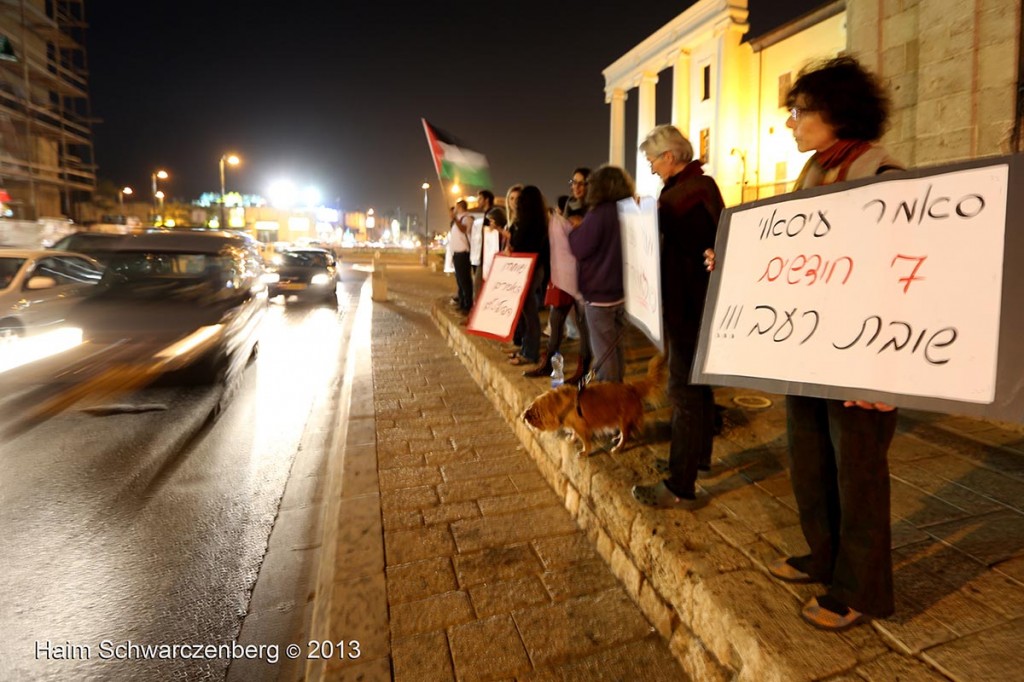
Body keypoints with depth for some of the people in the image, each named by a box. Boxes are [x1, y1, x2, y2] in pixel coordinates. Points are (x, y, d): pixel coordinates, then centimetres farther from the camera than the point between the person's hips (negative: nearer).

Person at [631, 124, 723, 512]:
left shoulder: (700, 187, -14)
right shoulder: (675, 190, 14)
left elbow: (721, 240, -21)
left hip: (690, 302, -10)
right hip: (681, 299, 10)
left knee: (684, 391, -7)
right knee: (696, 384, 19)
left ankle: (681, 488, 2)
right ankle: (699, 457, 36)